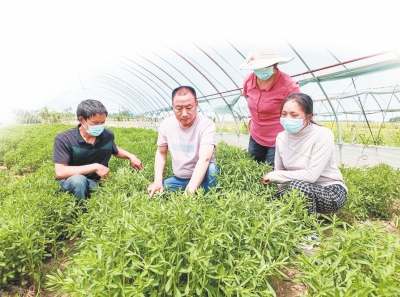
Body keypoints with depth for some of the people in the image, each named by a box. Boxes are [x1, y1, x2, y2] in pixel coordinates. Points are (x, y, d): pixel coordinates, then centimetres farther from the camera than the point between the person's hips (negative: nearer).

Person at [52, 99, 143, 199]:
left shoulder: (108, 135, -4)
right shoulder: (64, 139, -16)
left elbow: (115, 151, 20)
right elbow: (60, 172, -25)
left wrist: (131, 156, 0)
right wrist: (95, 167, -28)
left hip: (98, 182, 4)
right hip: (71, 182, -4)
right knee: (78, 180, -39)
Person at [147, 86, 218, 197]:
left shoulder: (206, 124, -22)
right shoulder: (166, 124, -7)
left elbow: (205, 158, -35)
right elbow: (161, 153, 6)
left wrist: (190, 190, -47)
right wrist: (158, 181, -9)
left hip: (202, 177, -3)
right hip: (178, 179, 4)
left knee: (211, 169, -35)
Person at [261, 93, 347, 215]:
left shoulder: (323, 135, -21)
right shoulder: (281, 137, -4)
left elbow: (311, 175, -27)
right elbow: (279, 171, 4)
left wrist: (273, 176, -21)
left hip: (332, 192, -5)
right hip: (304, 191, 5)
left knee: (297, 185, -33)